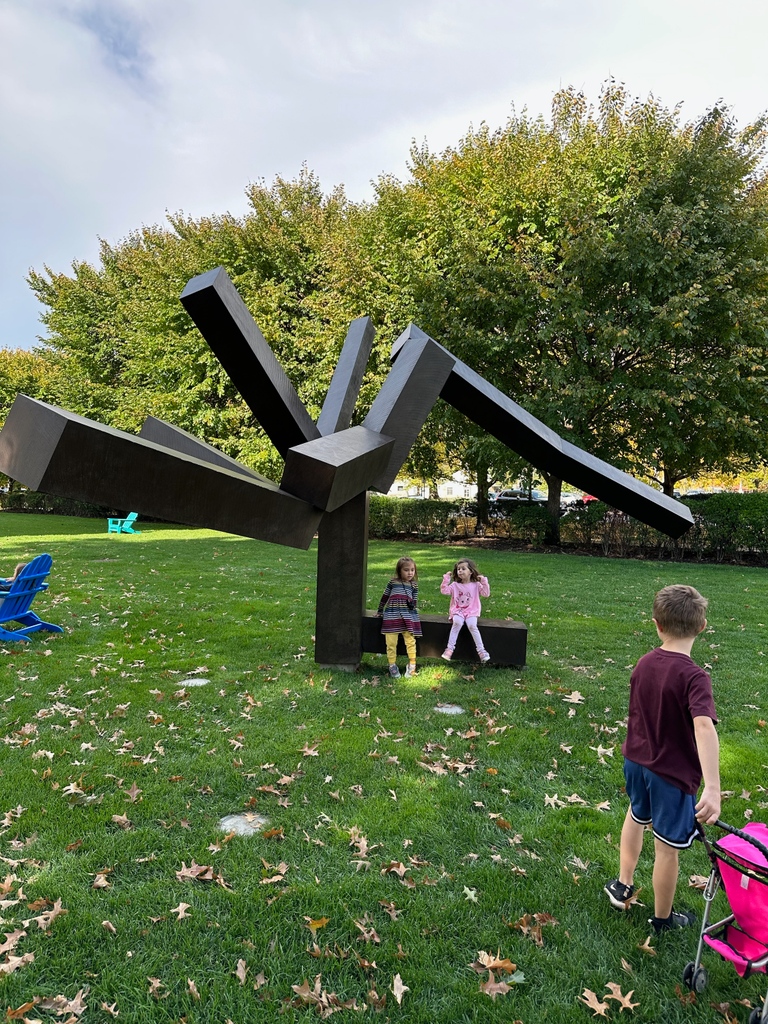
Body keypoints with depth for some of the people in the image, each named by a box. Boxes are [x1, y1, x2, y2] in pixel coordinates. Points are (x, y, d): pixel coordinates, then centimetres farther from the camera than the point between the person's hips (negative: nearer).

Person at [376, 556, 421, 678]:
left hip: (408, 616, 1)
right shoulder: (393, 582, 7)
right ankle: (392, 665, 11)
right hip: (392, 616, -1)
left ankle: (412, 665, 6)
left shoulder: (414, 585, 11)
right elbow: (384, 597, 16)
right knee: (391, 642, -1)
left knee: (410, 641, -4)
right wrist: (380, 611, 21)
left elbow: (414, 602, 17)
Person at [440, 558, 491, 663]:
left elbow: (486, 594, -2)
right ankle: (450, 648, -30)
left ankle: (481, 650, -21)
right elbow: (444, 590, -4)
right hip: (457, 611, 0)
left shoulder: (476, 585, 6)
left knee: (472, 625, -30)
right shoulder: (455, 585, 6)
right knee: (457, 622, -32)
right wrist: (446, 579, -8)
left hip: (471, 611, 0)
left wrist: (484, 582, -8)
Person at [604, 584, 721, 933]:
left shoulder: (644, 664, -5)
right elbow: (704, 726, -40)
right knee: (667, 848, 15)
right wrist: (712, 788, -45)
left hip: (636, 762, 6)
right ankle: (662, 918, 36)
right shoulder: (694, 676, -25)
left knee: (637, 816, 32)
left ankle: (623, 885, 45)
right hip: (673, 775, -6)